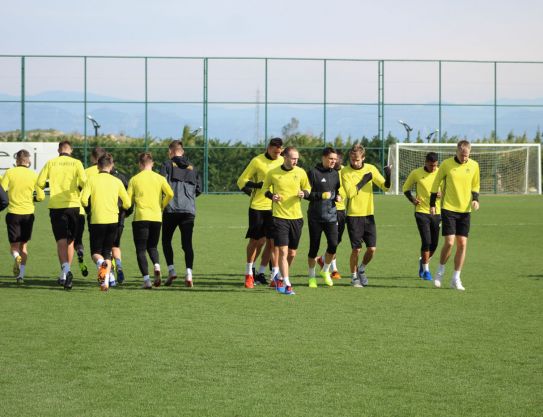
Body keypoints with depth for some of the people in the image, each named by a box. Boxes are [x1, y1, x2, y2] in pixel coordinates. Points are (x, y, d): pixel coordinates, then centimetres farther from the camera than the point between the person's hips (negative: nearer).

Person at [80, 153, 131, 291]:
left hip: (97, 221, -2)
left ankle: (100, 262, -26)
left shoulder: (92, 180, -2)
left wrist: (87, 205, 11)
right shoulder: (117, 181, 5)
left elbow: (83, 200, -12)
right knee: (107, 252, 14)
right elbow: (127, 203, 6)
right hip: (113, 220, 2)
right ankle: (106, 280, -3)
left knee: (96, 252, 9)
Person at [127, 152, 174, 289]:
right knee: (152, 247, 19)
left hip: (140, 217, -2)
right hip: (156, 217, 2)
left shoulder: (134, 179, 1)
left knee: (141, 250, 4)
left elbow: (128, 200, -2)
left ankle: (146, 279, -11)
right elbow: (170, 193, -8)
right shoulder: (160, 178, 4)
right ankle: (157, 266, -12)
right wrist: (162, 206, 9)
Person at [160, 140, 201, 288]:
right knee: (187, 243, 1)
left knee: (166, 240, 12)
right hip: (189, 210, 3)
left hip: (171, 209, -3)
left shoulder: (167, 165, 2)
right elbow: (198, 189, 15)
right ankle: (189, 272, -16)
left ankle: (171, 270, -1)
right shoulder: (192, 167, 15)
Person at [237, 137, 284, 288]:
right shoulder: (257, 161, -3)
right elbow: (242, 181, 1)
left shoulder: (282, 162, 7)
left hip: (275, 208, 3)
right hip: (257, 207, -3)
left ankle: (261, 273, 13)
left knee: (271, 241, 1)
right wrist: (258, 185, -14)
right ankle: (248, 273, 13)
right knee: (256, 240, 1)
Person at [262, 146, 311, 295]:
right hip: (280, 216, -3)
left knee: (292, 253, 10)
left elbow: (308, 189, 14)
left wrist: (304, 193, -9)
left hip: (296, 217, 3)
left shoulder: (300, 172, 3)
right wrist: (271, 195, -10)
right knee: (283, 251, -12)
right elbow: (265, 188, 11)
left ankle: (280, 277, 33)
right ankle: (287, 285, -11)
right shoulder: (272, 173, -4)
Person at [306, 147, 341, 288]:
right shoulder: (313, 173, -5)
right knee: (314, 247, 2)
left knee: (333, 244, -9)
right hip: (315, 217, -4)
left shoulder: (335, 174, 11)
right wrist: (321, 195, -19)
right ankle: (312, 276, 18)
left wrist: (338, 196, 2)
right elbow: (307, 193, -8)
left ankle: (325, 271, 15)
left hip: (331, 215, 4)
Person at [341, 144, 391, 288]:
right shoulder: (345, 172, -7)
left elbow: (385, 186, 0)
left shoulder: (371, 169, 3)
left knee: (372, 249, -1)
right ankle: (354, 277, 15)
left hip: (369, 214, 3)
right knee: (356, 249, -4)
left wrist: (388, 177, -19)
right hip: (353, 215, -3)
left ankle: (361, 270, 26)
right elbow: (350, 192, -18)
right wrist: (363, 181, -17)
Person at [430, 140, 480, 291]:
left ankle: (456, 279, 9)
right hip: (448, 209, -3)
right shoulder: (447, 164, -6)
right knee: (449, 242, -11)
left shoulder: (474, 165, 2)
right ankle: (440, 271, 12)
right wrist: (432, 204, 2)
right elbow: (436, 183, 4)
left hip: (465, 210, 3)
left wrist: (475, 199, -2)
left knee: (462, 243, 1)